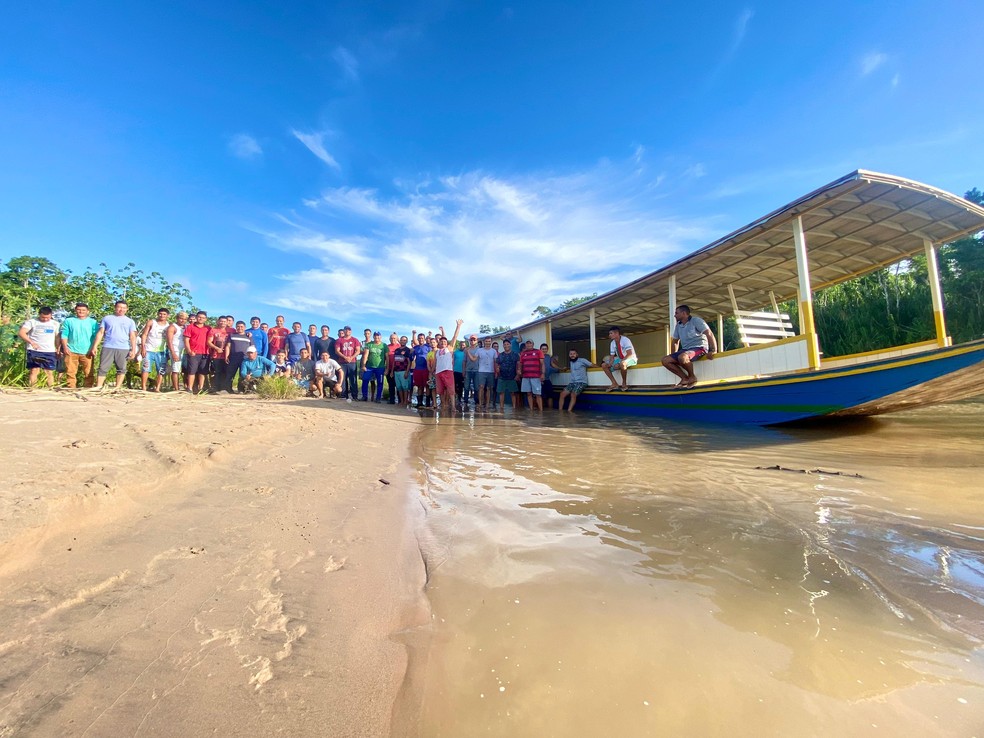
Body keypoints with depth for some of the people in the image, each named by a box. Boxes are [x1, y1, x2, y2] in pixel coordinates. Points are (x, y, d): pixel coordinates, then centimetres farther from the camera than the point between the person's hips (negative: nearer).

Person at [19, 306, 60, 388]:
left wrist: (58, 350, 8)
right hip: (34, 351, -2)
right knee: (34, 371, -6)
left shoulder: (55, 324, 11)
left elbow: (57, 338, 14)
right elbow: (21, 333, -10)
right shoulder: (31, 322, 1)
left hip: (50, 352, 2)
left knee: (50, 372, 2)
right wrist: (31, 342, -25)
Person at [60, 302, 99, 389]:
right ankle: (71, 389, 8)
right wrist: (65, 347, -4)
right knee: (70, 372, 2)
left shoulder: (93, 322, 9)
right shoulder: (69, 321, 11)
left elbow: (96, 336, 5)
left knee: (89, 373, -3)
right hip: (71, 351, 1)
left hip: (87, 352, -1)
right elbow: (64, 335, 8)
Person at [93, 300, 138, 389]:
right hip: (108, 347, 0)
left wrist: (133, 350, -2)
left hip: (123, 349, 0)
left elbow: (133, 337, 8)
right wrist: (95, 346, 2)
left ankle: (118, 388, 6)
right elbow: (100, 333, 10)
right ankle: (98, 387, -1)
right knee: (103, 368, -2)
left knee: (121, 369, 2)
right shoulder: (107, 318, 11)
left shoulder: (130, 321, 11)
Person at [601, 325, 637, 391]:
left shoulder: (625, 340, -20)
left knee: (622, 364, -43)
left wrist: (621, 361, -36)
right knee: (604, 365, -8)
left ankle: (624, 383, -22)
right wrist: (611, 362, -20)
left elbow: (630, 354, -27)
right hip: (620, 359, 7)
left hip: (630, 359, -7)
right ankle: (614, 384, -9)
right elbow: (612, 356, 3)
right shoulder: (613, 343, 1)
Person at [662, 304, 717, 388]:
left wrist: (713, 351, -25)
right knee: (665, 360, -12)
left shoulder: (696, 320, -6)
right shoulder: (678, 325, 14)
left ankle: (692, 377, -14)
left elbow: (709, 334, -15)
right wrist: (673, 356, 16)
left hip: (699, 348, -7)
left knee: (682, 357, -39)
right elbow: (675, 341, 24)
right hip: (685, 350, 8)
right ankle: (685, 378, -9)